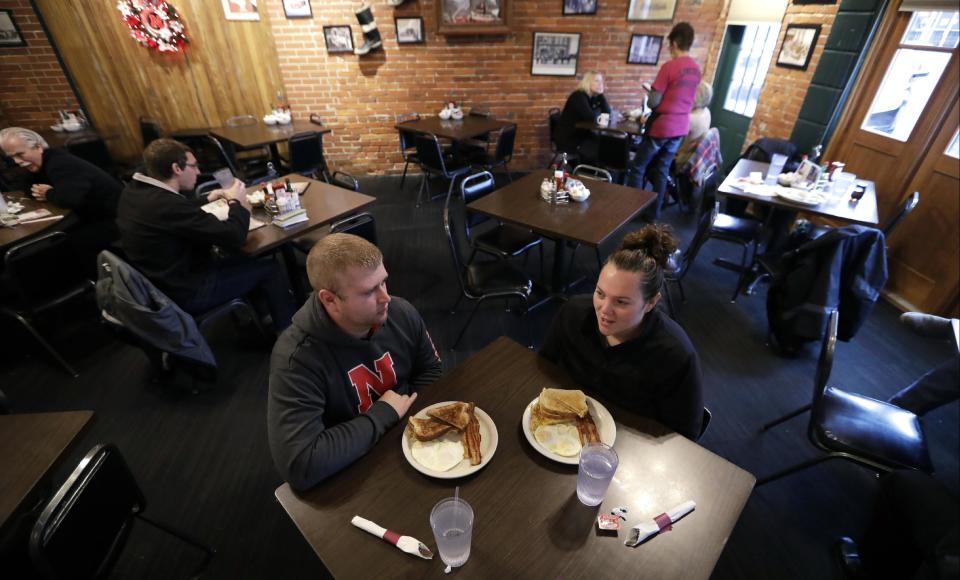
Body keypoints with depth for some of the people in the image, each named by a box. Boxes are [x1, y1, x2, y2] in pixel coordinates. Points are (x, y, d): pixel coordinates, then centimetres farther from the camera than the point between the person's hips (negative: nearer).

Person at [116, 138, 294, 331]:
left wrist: (207, 200, 12)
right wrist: (237, 202, -10)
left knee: (246, 259, 21)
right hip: (185, 293, -9)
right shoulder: (168, 205, -32)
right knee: (270, 269, 0)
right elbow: (233, 237, -27)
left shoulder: (134, 191, -1)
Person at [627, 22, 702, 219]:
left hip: (661, 127, -7)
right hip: (680, 128, 7)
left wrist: (649, 93, 6)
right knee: (662, 170, 14)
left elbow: (654, 103, -16)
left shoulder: (669, 66, -15)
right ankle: (655, 212, 18)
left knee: (638, 168, 4)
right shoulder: (696, 69, 8)